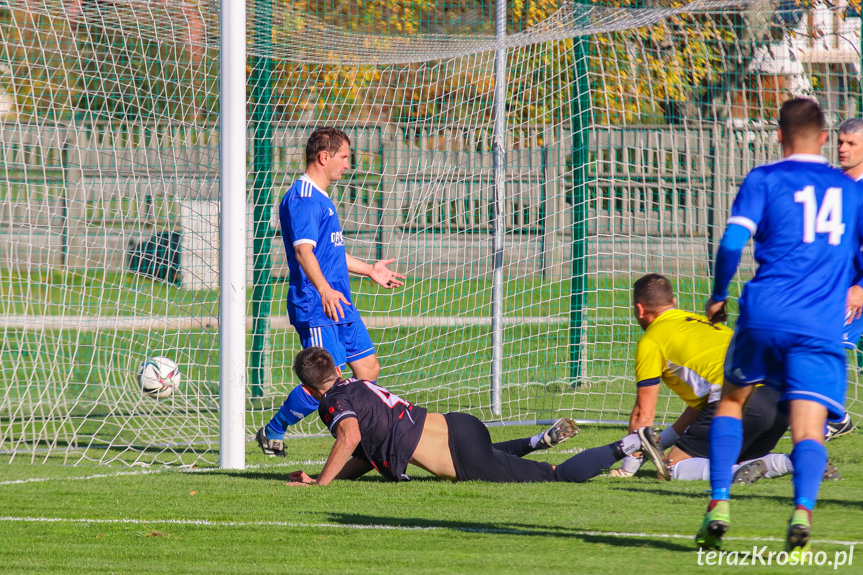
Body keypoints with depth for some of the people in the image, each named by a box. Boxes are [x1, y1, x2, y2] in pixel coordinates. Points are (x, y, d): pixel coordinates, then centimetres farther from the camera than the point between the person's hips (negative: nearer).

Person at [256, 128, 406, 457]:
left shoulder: (320, 199, 20)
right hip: (316, 307, -10)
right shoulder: (302, 198, -14)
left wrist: (369, 270, 38)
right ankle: (272, 434, 4)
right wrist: (324, 290, -38)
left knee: (368, 369, 7)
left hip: (341, 305, 10)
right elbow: (303, 249, -26)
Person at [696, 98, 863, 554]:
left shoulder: (765, 179, 6)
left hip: (765, 315, -1)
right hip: (821, 328, 1)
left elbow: (732, 242, -5)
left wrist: (718, 296, 8)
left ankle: (718, 505, 10)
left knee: (731, 400, 22)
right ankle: (802, 509, -33)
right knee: (809, 429, -5)